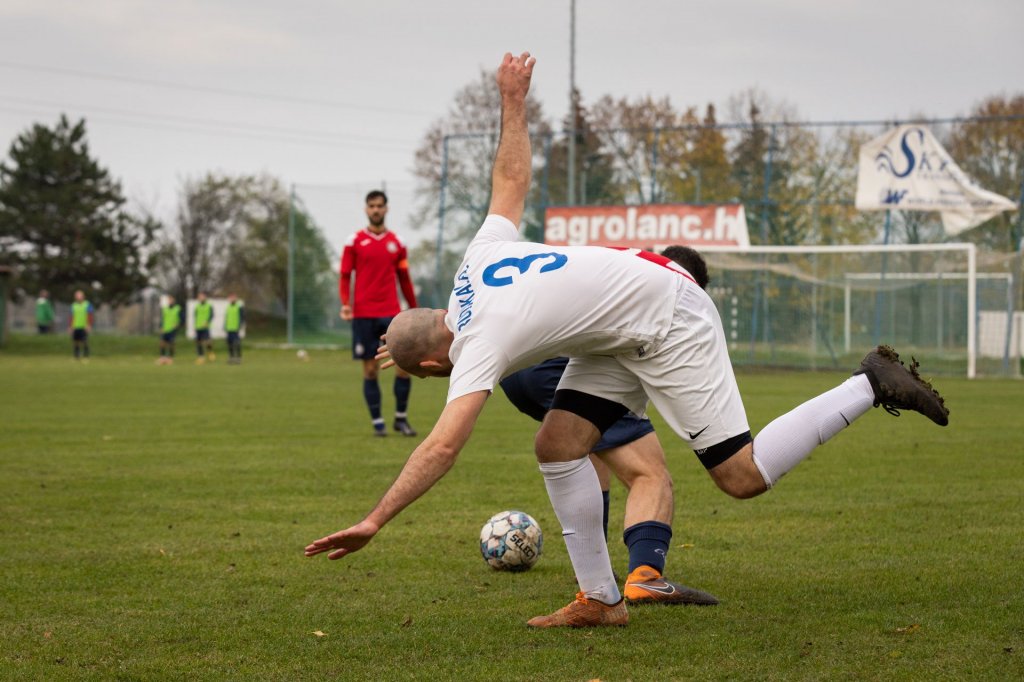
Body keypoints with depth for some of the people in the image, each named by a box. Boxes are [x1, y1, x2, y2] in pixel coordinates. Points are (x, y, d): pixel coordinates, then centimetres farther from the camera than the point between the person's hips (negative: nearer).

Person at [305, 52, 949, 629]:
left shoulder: (478, 344, -24)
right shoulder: (480, 256, 1)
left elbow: (442, 447, -34)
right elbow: (513, 179, 13)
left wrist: (374, 522, -36)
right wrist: (514, 101, 29)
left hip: (669, 320, -10)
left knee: (743, 476, -11)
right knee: (557, 444, -3)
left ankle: (870, 386, 0)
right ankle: (601, 600, 2)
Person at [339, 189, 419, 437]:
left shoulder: (396, 242, 10)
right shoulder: (354, 241, 3)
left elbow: (404, 279, 15)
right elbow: (345, 276, 3)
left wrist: (415, 311, 13)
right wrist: (346, 303, -12)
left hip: (392, 313, 2)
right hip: (364, 314, -2)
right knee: (370, 369, 0)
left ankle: (401, 418, 8)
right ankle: (377, 422, 7)